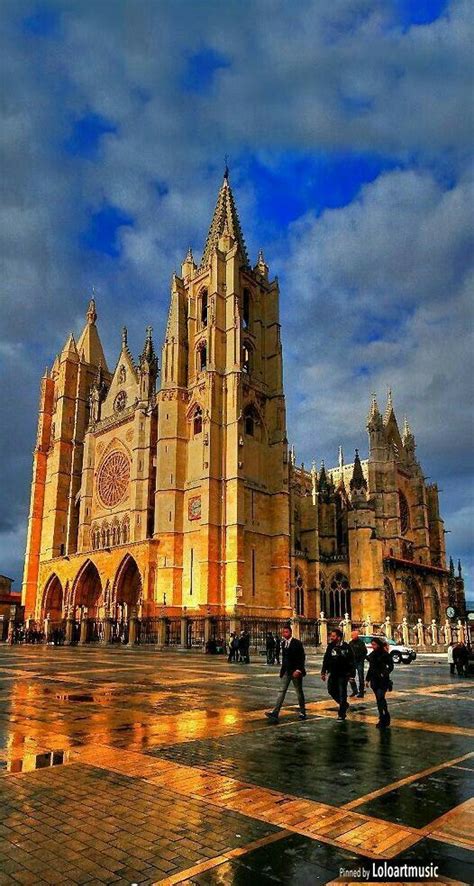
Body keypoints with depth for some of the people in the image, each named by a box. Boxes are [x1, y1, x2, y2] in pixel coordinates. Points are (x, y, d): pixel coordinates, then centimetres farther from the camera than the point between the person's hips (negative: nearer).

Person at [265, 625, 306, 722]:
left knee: (299, 692, 8)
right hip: (286, 671, 5)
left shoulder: (297, 643, -10)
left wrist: (298, 670, -21)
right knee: (282, 691, -3)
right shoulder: (283, 643, 8)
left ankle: (302, 712, 23)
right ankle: (275, 713, -11)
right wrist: (283, 669, 12)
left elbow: (302, 658, -14)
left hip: (295, 671, -5)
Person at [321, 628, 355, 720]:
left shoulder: (346, 647, -12)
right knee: (331, 690, 9)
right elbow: (326, 660, 7)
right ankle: (344, 704, 32)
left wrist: (352, 675, -13)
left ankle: (341, 714, 13)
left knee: (342, 693, 1)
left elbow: (351, 662, -10)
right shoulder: (330, 646, 2)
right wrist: (323, 672, 5)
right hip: (333, 674, 5)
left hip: (343, 674, -5)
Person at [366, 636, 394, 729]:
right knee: (379, 700, 10)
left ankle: (384, 719, -12)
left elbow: (391, 666, -8)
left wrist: (385, 673, -23)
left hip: (383, 680, -7)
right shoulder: (372, 655, 10)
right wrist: (367, 679, 16)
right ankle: (383, 719, 20)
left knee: (380, 698, -15)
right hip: (374, 680, 7)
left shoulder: (385, 654, -9)